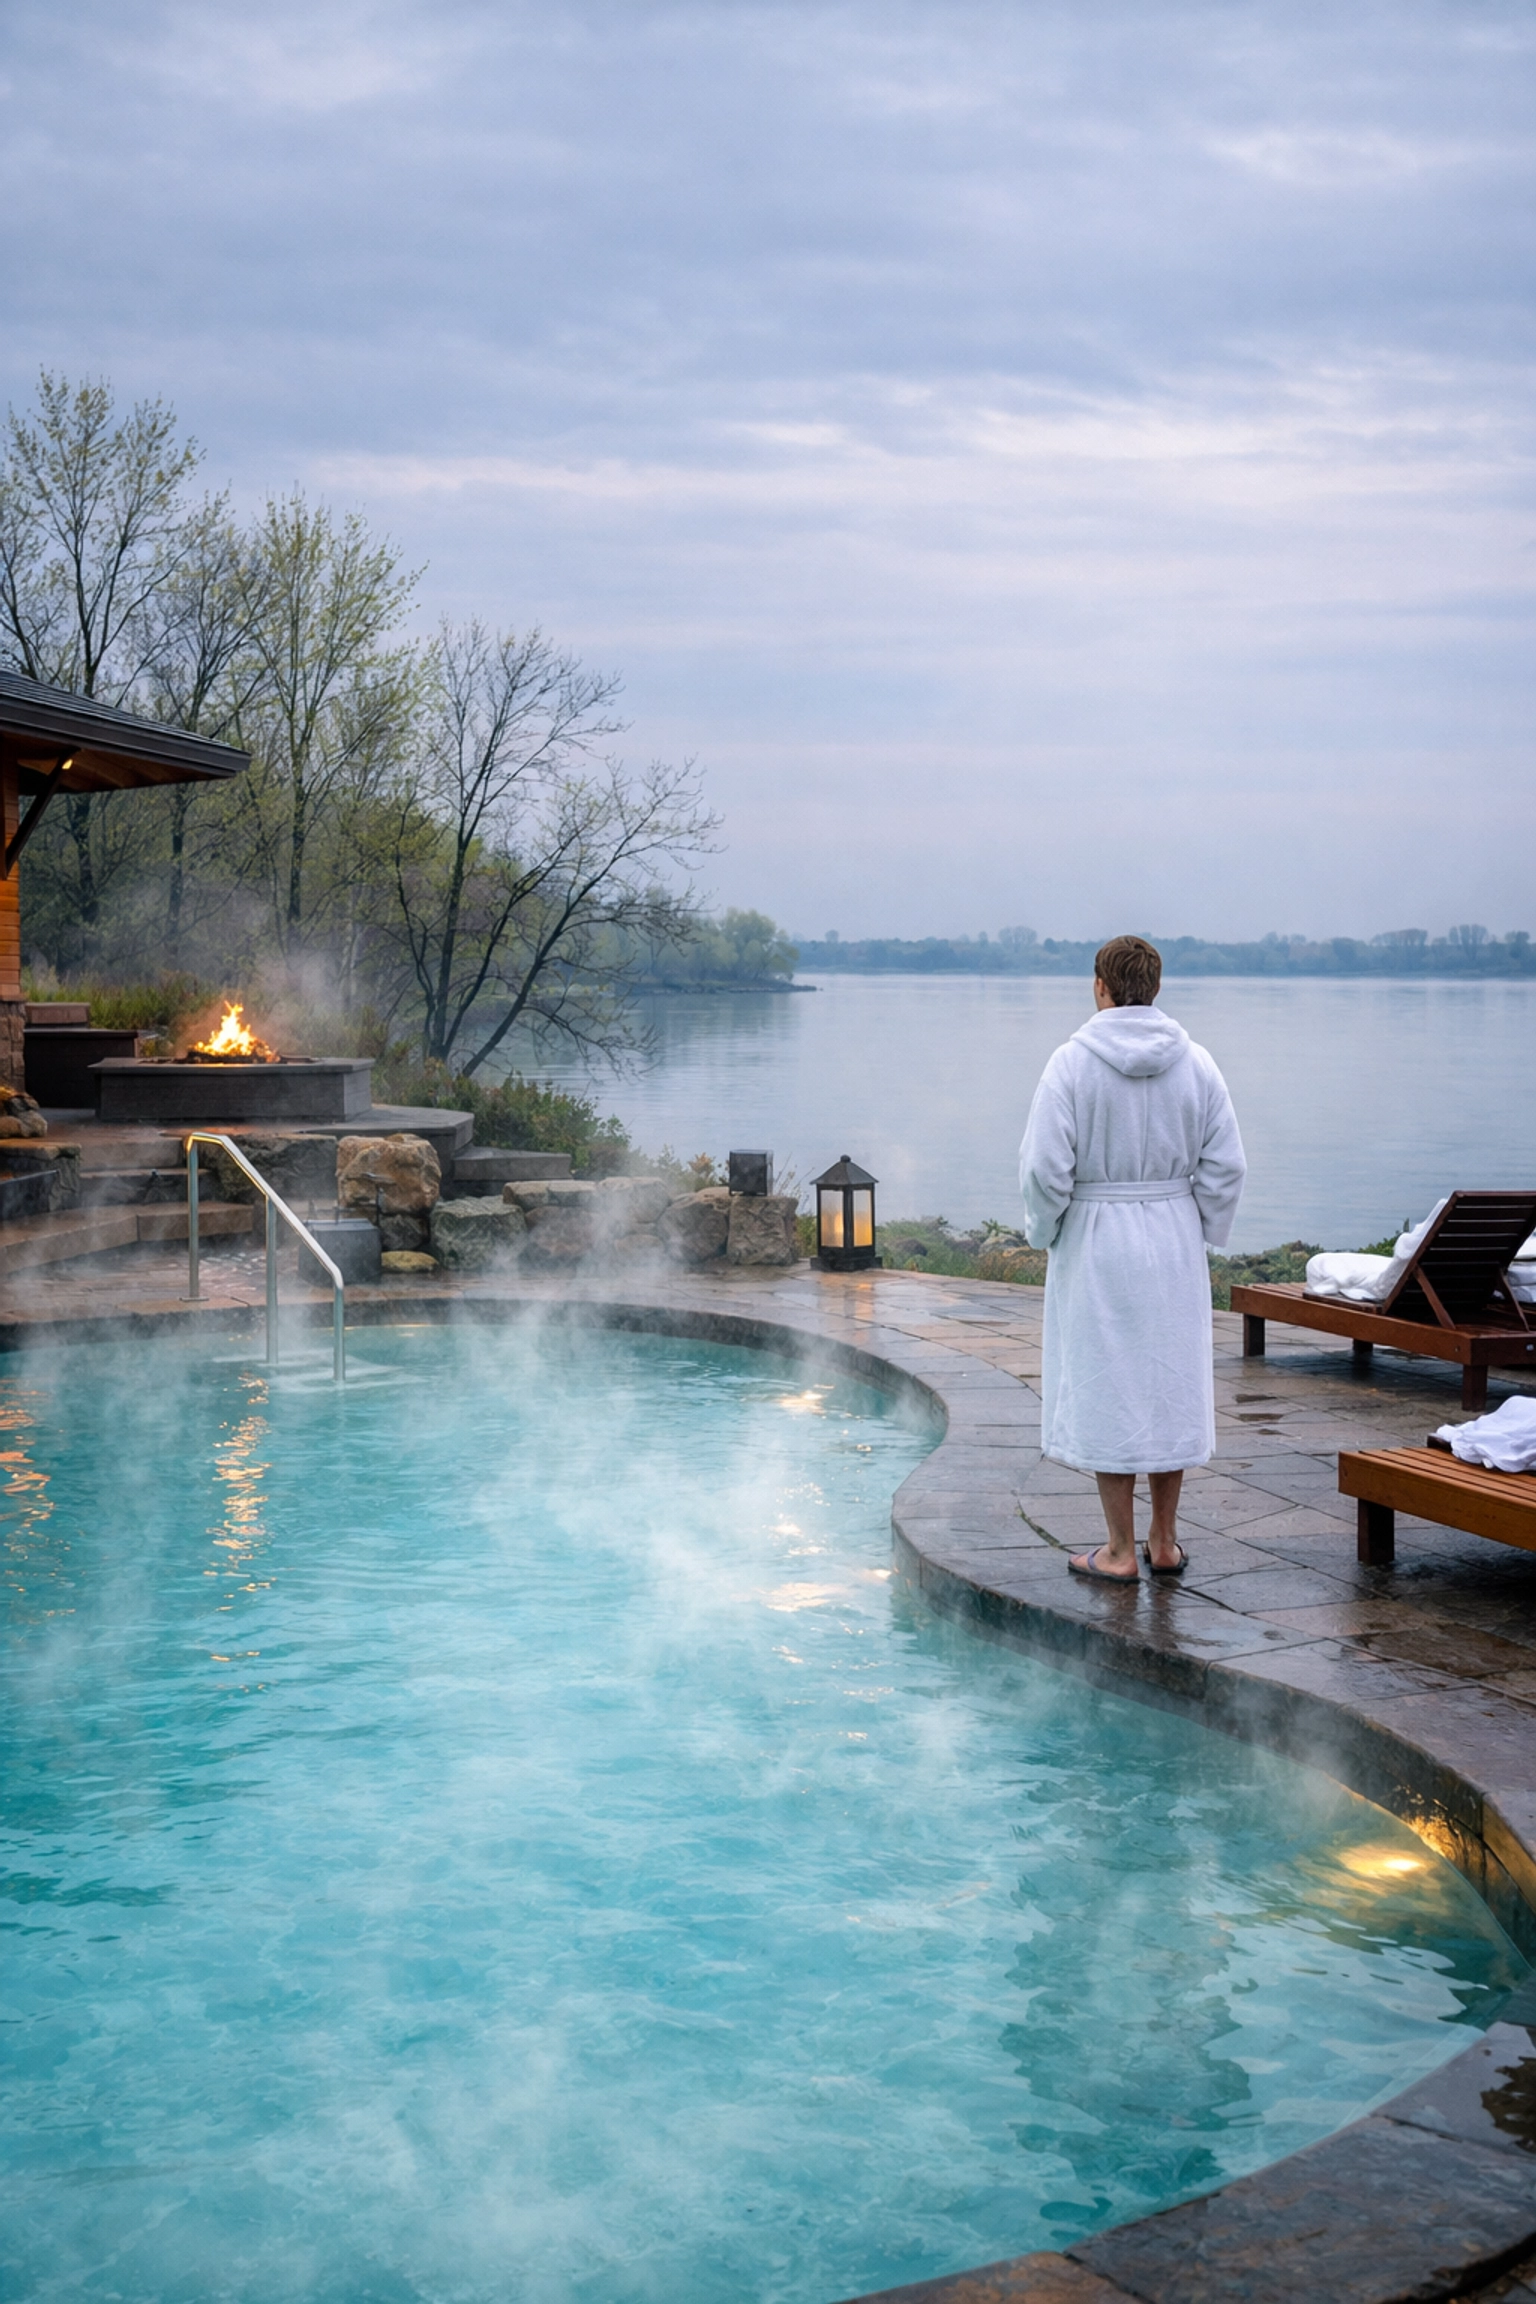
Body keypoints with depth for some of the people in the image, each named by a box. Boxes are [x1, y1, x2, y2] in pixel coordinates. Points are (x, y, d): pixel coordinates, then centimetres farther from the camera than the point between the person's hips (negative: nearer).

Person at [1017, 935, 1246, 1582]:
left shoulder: (1073, 1062, -11)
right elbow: (1225, 1165, -1)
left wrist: (1043, 1233, 2)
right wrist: (1203, 1232, 12)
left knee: (1104, 1389, 4)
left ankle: (1120, 1551, 8)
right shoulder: (1196, 1063, -1)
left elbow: (1045, 1167, -14)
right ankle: (1164, 1541, 20)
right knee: (1172, 1386, 13)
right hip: (1175, 1246, 4)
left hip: (1095, 1245, -3)